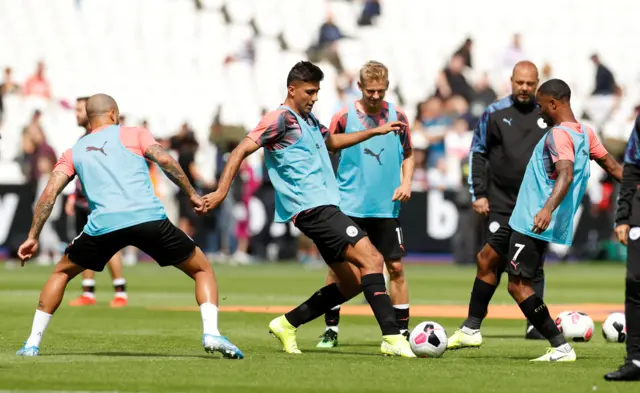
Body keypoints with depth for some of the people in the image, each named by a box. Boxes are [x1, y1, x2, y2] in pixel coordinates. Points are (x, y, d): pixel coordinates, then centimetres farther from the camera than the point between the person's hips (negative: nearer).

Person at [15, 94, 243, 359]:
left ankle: (33, 343, 18)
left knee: (61, 273, 27)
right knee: (202, 270, 15)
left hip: (103, 225, 2)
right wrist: (192, 194, 9)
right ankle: (211, 333, -8)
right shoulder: (133, 134, 18)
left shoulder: (73, 153, 24)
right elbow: (164, 160, 1)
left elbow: (49, 194, 14)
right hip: (149, 218, -2)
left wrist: (33, 237, 15)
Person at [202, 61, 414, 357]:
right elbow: (242, 150, -12)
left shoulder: (309, 121, 21)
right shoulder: (281, 119, -7)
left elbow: (332, 142, 42)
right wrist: (221, 192, -20)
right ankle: (392, 338, -27)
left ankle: (287, 324, 19)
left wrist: (375, 131, 40)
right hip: (312, 208, -10)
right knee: (371, 258, -19)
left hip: (324, 208, 10)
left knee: (351, 283, 11)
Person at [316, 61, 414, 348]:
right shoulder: (343, 118, -3)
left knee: (396, 267, 1)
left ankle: (402, 331, 8)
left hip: (387, 207, 2)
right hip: (348, 206, -2)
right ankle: (331, 329, 8)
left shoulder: (397, 117, 4)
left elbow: (408, 155, 15)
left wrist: (406, 183, -1)